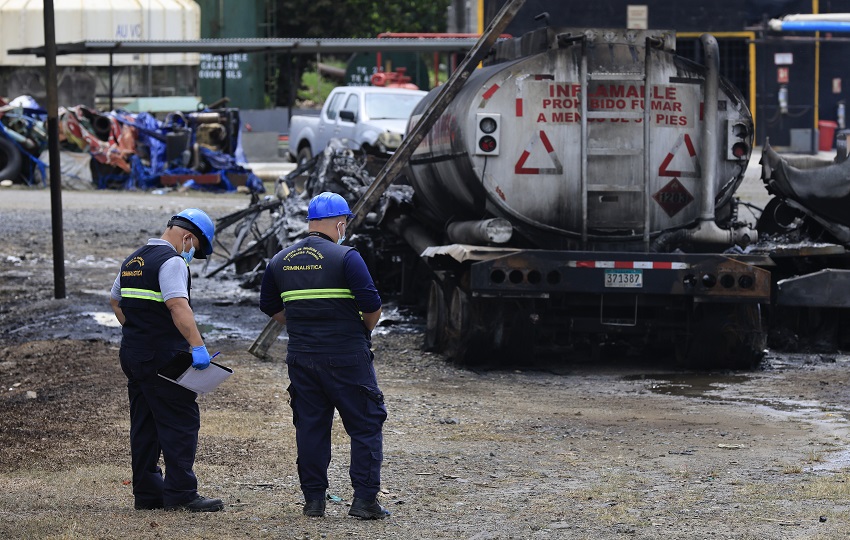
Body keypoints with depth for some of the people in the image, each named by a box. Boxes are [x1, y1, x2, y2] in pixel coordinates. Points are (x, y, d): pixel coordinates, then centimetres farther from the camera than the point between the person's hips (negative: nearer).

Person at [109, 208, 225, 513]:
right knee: (181, 422, -6)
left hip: (133, 354, 9)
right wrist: (198, 345, -30)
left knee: (144, 426, 12)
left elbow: (115, 301, 28)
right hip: (163, 359, -9)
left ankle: (146, 493, 16)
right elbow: (179, 306, -26)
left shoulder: (132, 261, 16)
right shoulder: (171, 262, -13)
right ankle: (180, 494, -8)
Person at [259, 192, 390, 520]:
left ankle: (314, 499, 12)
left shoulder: (280, 261, 7)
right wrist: (366, 329, 6)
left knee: (310, 427, 11)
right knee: (366, 426, 3)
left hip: (301, 358, 5)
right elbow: (371, 306, -14)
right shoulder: (345, 257, -11)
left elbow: (270, 307, 17)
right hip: (347, 357, -5)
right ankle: (365, 499, -2)